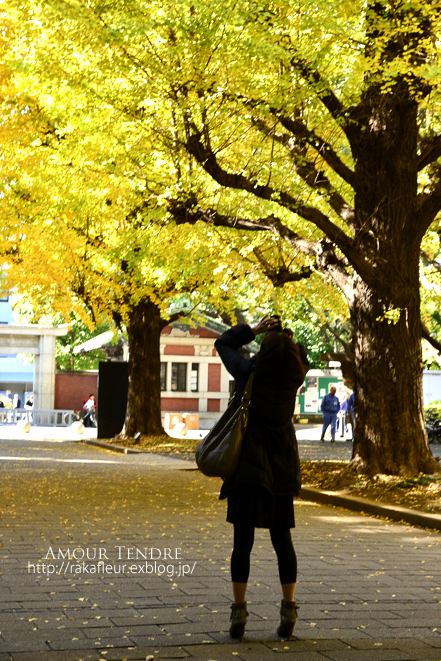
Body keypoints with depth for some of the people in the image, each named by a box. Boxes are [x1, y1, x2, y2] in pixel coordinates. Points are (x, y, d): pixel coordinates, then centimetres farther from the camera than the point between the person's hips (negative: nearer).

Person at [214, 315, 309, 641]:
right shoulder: (294, 375, -3)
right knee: (282, 538, 11)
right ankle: (289, 610, 9)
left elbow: (223, 344, 6)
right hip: (282, 467, 3)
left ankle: (239, 611, -4)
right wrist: (285, 337, 12)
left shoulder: (249, 371, -11)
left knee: (243, 539, -1)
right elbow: (302, 358, 22)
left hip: (249, 466, -3)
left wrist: (253, 330, 7)